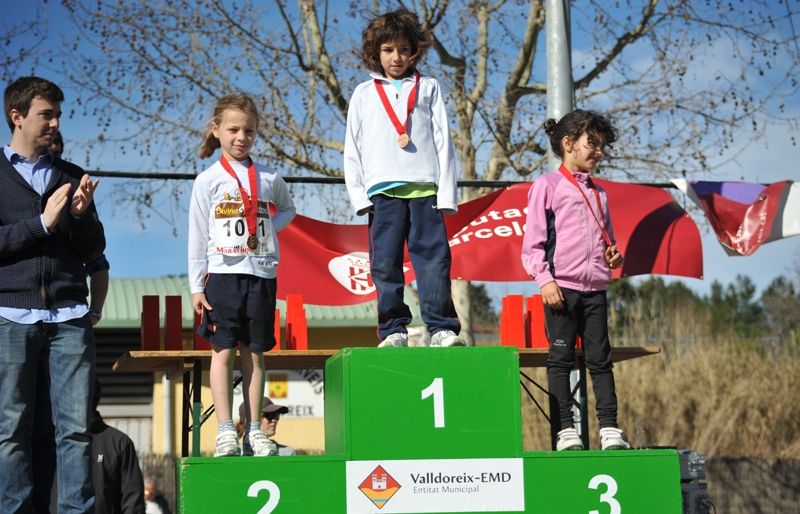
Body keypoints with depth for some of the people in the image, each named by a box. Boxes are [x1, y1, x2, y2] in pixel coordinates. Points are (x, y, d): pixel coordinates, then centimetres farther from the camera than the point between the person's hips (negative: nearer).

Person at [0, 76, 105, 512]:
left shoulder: (71, 177, 18)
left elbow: (93, 250, 16)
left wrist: (82, 214, -2)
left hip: (69, 316, 3)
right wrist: (42, 222, -8)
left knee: (76, 426, -3)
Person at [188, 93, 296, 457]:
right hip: (223, 273, -2)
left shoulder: (269, 178, 8)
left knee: (255, 354, 5)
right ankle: (225, 431, -2)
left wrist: (269, 227, 4)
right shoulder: (208, 181, 2)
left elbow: (288, 210, 26)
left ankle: (254, 429, 9)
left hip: (262, 274, 2)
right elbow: (197, 237, 2)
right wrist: (196, 286, -2)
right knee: (223, 352, -4)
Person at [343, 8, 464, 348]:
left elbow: (443, 142, 11)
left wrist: (446, 194, 1)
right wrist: (358, 195, 2)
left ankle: (442, 328, -6)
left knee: (434, 260, -7)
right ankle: (393, 330, 2)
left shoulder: (428, 88, 16)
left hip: (424, 189, -1)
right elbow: (352, 150, 14)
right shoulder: (364, 94, 17)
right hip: (383, 191, 1)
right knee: (385, 265, -3)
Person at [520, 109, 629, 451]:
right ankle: (565, 429, 0)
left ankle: (609, 428, 5)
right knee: (561, 358, -2)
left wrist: (614, 256, 6)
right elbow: (532, 241, -4)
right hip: (561, 286, -5)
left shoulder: (599, 193, 19)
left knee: (600, 358, 4)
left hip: (595, 288, 5)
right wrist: (544, 280, -14)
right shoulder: (547, 186, 2)